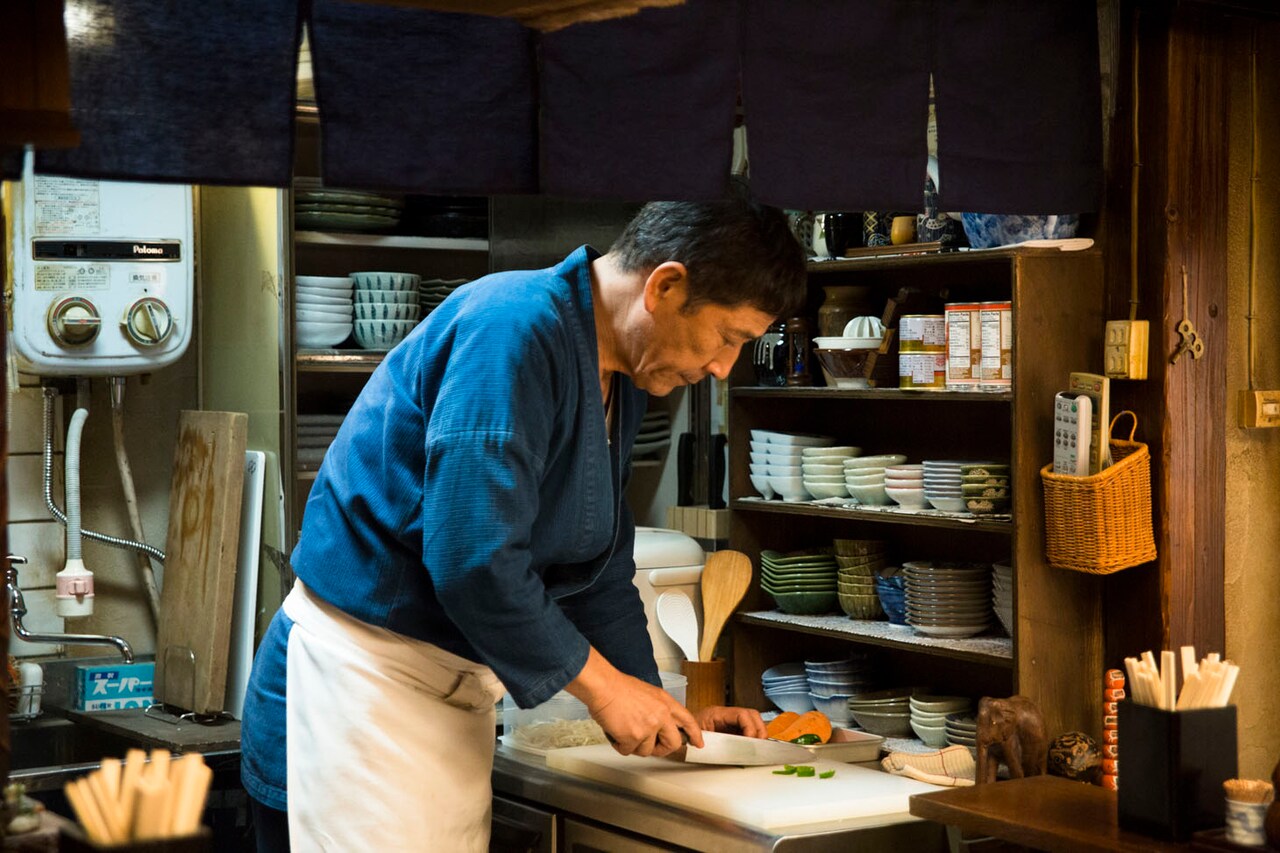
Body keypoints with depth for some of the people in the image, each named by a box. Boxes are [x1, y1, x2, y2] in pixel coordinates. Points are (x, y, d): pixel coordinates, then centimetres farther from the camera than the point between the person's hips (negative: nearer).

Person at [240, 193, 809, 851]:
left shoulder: (621, 384, 9)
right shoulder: (516, 327, -21)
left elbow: (602, 571, 19)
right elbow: (473, 561, -27)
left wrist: (662, 715, 12)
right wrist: (602, 685, -15)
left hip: (458, 690, 9)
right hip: (361, 676, -9)